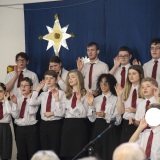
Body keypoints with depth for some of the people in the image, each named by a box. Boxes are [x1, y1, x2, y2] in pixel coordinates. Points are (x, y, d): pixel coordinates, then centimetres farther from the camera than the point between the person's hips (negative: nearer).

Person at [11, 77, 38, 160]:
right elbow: (15, 115, -2)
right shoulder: (17, 99, 7)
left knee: (32, 153, -1)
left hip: (31, 128, -4)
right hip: (19, 128, 4)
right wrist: (14, 103, -15)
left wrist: (29, 98, -15)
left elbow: (32, 111, -21)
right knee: (21, 153, 10)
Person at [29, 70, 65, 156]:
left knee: (54, 152, -1)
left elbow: (61, 112, -12)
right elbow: (32, 103, -7)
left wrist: (56, 98, -20)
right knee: (44, 151, 10)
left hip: (55, 124, -5)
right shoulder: (43, 94, 10)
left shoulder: (61, 93, -5)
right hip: (43, 124, 5)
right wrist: (38, 89, -2)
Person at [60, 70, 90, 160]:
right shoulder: (67, 94, 14)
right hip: (68, 125, 5)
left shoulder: (84, 94, -3)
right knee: (67, 153, 4)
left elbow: (84, 113, -10)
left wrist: (79, 100, -18)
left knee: (79, 153, -4)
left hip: (80, 125, -5)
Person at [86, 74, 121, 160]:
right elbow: (92, 118, 6)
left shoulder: (115, 99, -3)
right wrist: (90, 104, -4)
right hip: (97, 130, 4)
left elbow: (118, 120, -8)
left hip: (109, 130, -4)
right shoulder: (96, 99, 12)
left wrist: (105, 115, -21)